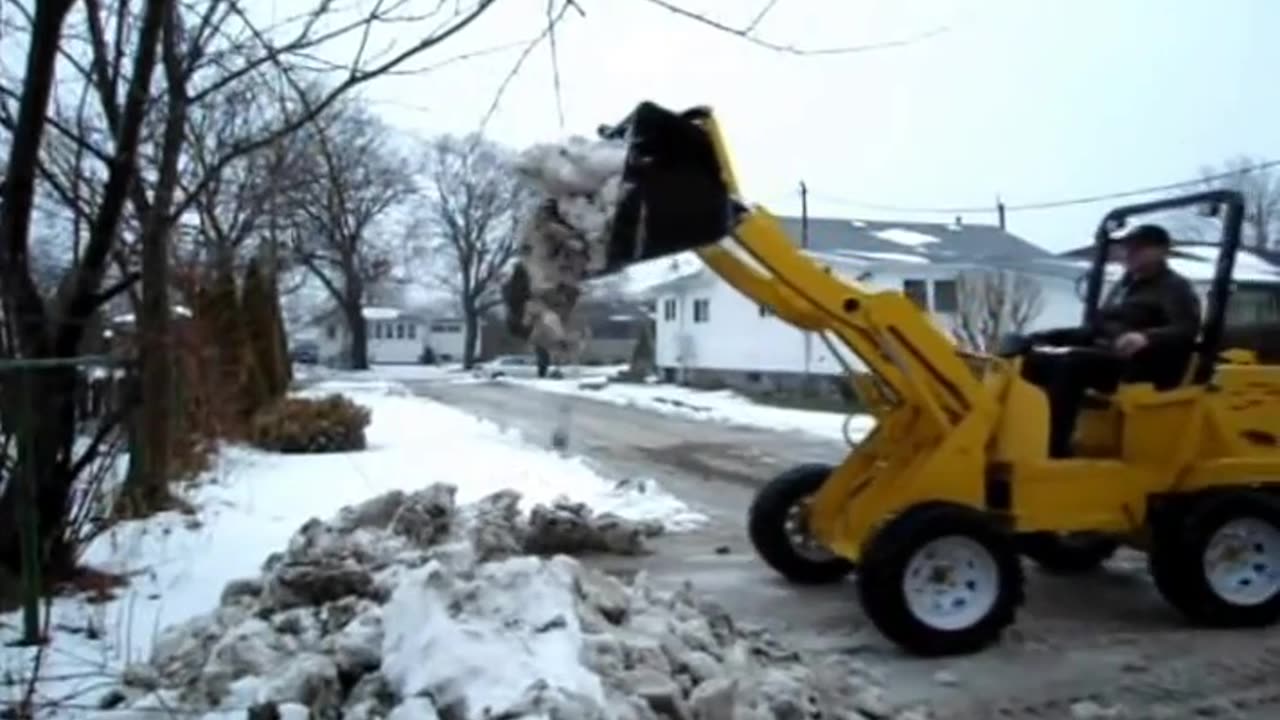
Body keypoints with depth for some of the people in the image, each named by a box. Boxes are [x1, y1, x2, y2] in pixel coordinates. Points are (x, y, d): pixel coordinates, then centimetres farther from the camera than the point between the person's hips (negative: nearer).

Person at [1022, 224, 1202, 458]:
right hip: (1104, 357, 9)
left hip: (1141, 367, -9)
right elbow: (1099, 330, 26)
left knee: (1072, 365, -34)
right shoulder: (1126, 285, 24)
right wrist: (1050, 337, 15)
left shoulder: (1175, 288, -2)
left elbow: (1187, 330, -20)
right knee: (1035, 361, -7)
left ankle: (1055, 451, -36)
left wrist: (1146, 338, -40)